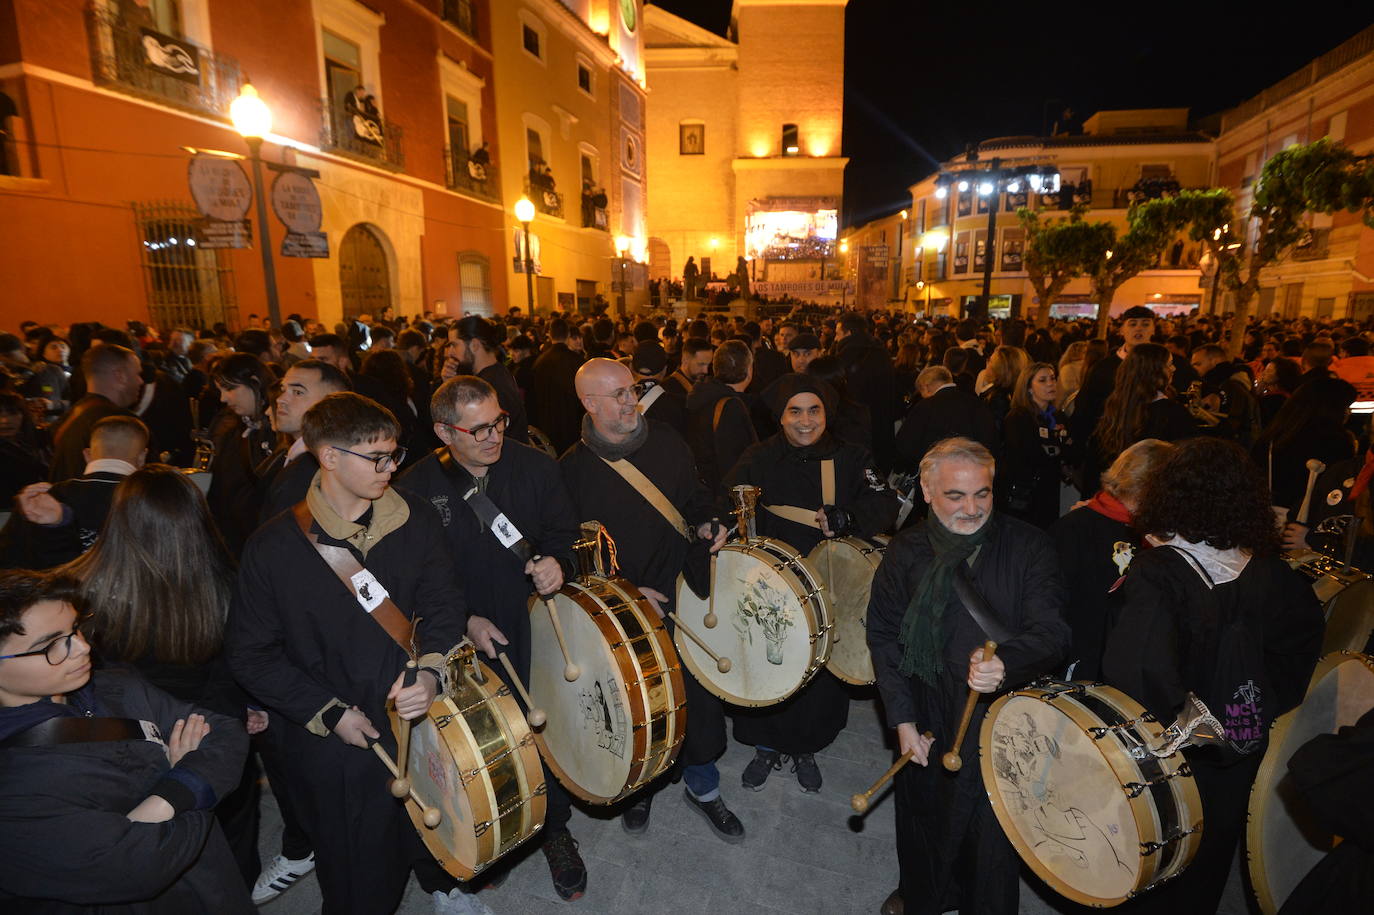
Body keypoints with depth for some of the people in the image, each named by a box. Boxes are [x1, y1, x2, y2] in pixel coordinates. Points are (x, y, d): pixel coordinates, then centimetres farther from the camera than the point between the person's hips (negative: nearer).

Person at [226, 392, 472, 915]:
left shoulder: (417, 522, -7)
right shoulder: (274, 547, -13)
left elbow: (442, 603, -4)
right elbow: (251, 655, -7)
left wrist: (431, 669, -23)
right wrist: (330, 713, -12)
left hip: (423, 719, 3)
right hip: (332, 739, -2)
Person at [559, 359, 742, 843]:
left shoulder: (667, 441, -1)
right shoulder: (572, 469, -10)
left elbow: (695, 497, 14)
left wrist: (704, 526, -7)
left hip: (685, 594, 3)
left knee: (701, 692, 10)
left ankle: (702, 785, 36)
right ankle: (641, 782, 44)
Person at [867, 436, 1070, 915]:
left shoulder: (1028, 547, -13)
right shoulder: (906, 552, -6)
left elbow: (1051, 630, -19)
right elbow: (884, 635, -2)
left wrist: (1006, 664, -40)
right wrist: (902, 718, -6)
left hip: (1001, 719, -2)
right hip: (927, 718, 3)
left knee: (992, 831, 11)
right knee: (924, 813, 24)